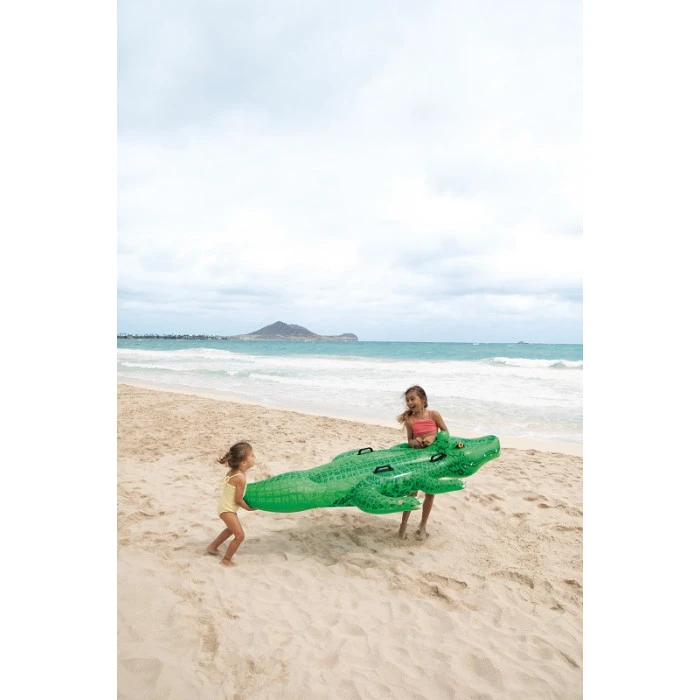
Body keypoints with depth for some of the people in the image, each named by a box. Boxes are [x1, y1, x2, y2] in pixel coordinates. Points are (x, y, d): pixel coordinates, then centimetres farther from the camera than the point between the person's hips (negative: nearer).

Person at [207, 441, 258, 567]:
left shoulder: (232, 471, -3)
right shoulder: (240, 478, -30)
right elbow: (238, 500, -24)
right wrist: (249, 508, -7)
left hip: (225, 506, 10)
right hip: (228, 509, -10)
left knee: (232, 529, 31)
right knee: (240, 535, -5)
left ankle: (213, 547, 46)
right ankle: (226, 560, 8)